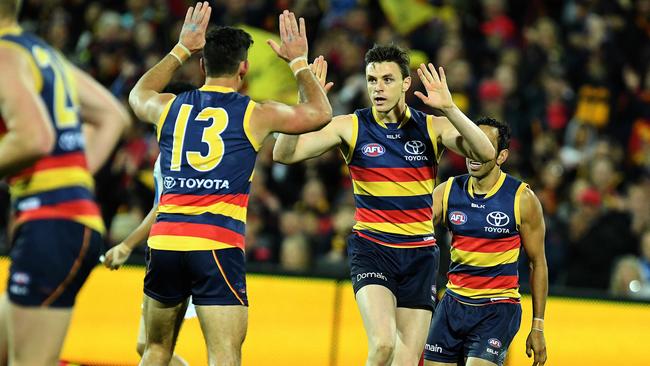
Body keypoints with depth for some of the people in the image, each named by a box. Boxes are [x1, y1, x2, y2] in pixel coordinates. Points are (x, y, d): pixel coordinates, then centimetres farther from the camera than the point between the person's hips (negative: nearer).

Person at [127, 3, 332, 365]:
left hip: (164, 240, 4)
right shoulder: (255, 114, 2)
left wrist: (181, 50, 42)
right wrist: (299, 61, 33)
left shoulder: (170, 107, 11)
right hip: (217, 245, -4)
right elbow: (320, 112, 21)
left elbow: (139, 94, 38)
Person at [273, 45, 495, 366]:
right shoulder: (350, 127, -2)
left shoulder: (432, 127, 0)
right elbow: (285, 154, -10)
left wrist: (448, 108, -26)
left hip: (420, 253, 2)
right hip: (371, 247, -2)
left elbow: (485, 153, -14)